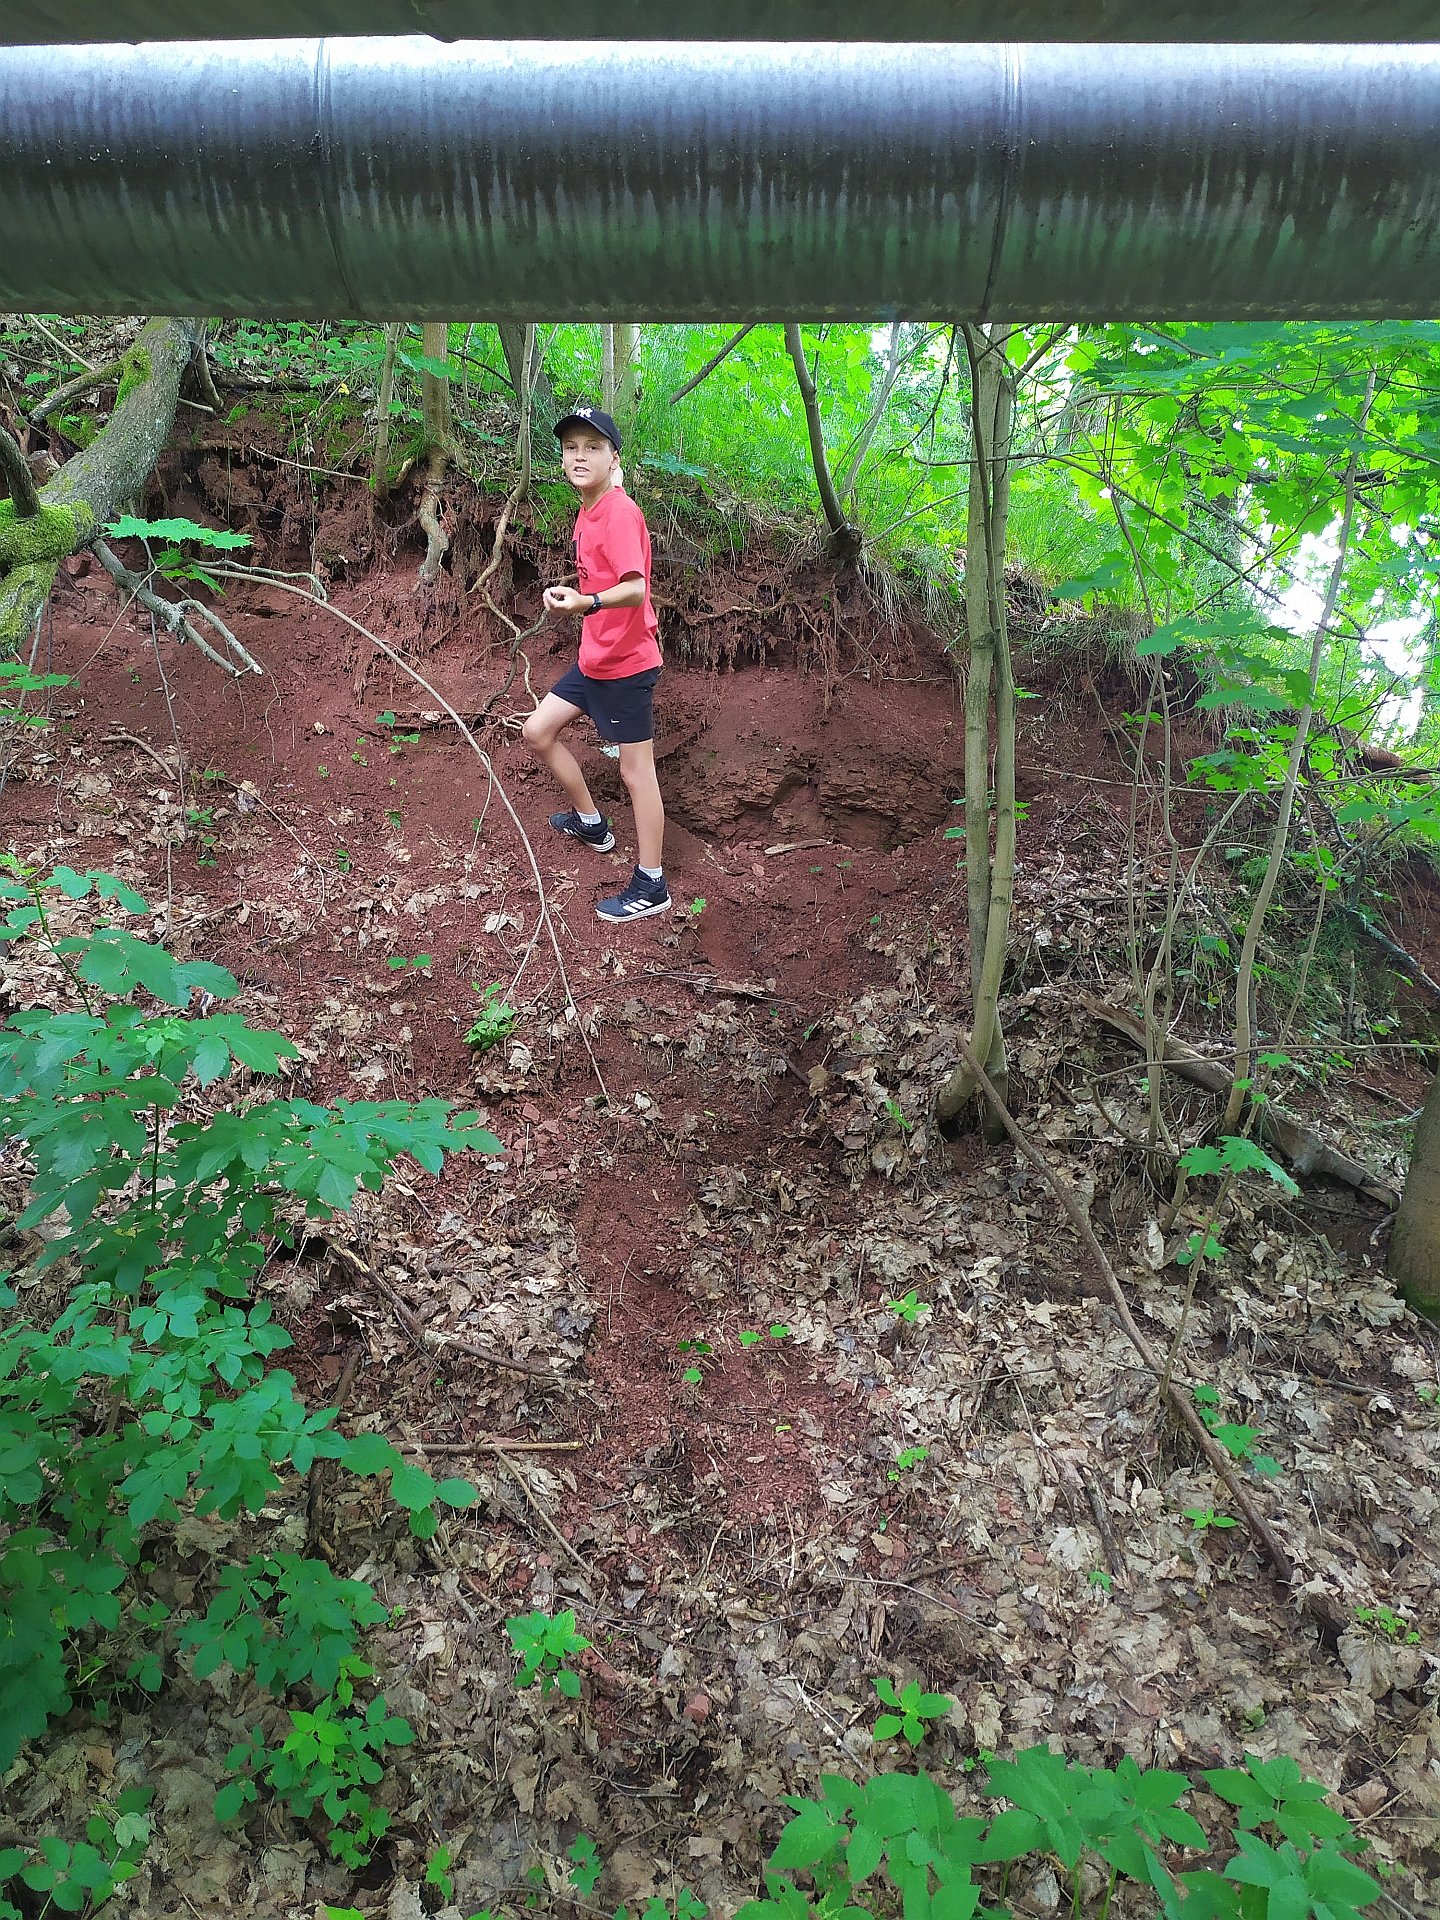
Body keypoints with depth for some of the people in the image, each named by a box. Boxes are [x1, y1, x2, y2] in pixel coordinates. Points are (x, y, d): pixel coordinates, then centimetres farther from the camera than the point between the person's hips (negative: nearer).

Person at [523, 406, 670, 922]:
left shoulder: (620, 514, -20)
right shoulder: (586, 513, 7)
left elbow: (635, 588, -34)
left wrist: (586, 603, -48)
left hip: (627, 663, -9)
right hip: (593, 659, 9)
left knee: (635, 769, -3)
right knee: (538, 731, 15)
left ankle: (651, 887, 7)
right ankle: (590, 822, 34)